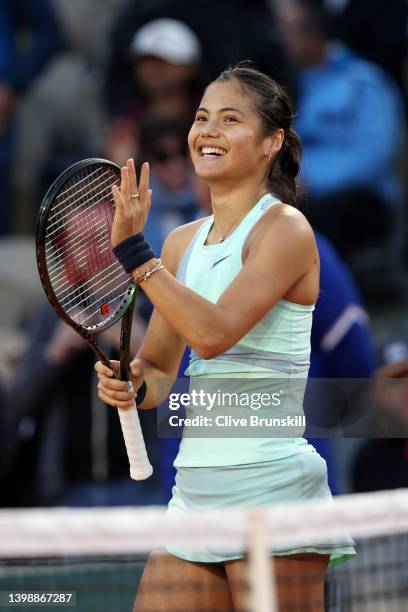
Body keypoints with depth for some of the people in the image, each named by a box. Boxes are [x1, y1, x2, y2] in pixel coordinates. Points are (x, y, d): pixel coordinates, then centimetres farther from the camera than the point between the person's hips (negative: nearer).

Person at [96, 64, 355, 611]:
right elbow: (158, 367, 19)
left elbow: (214, 333, -21)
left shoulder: (284, 228, -8)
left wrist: (133, 251, -18)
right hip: (194, 490, 7)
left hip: (269, 483, -7)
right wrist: (131, 385, -4)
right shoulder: (183, 242, 14)